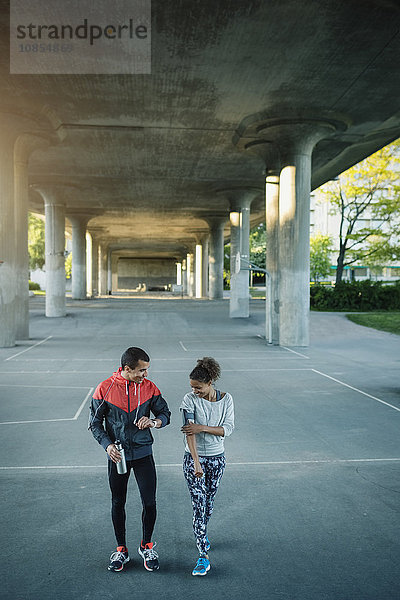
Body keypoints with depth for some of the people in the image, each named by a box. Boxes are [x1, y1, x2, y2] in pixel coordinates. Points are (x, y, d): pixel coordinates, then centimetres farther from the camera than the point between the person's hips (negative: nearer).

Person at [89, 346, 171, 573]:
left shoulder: (149, 388, -5)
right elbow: (95, 423, -2)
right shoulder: (105, 389, -10)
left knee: (150, 503, 2)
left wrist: (154, 421, -19)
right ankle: (121, 550, 31)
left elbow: (165, 413, 4)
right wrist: (108, 445, -17)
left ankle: (147, 546, 27)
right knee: (118, 504, 11)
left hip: (143, 453, 1)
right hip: (118, 456, -1)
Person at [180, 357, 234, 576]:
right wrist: (196, 463, -29)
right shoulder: (190, 400, -13)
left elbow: (228, 428, -10)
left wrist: (202, 427, -23)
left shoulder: (226, 399, -5)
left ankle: (202, 534, 43)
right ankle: (203, 556, -3)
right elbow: (189, 433, -20)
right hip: (194, 458, -2)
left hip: (217, 458, 3)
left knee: (209, 501, 16)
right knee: (198, 504, -7)